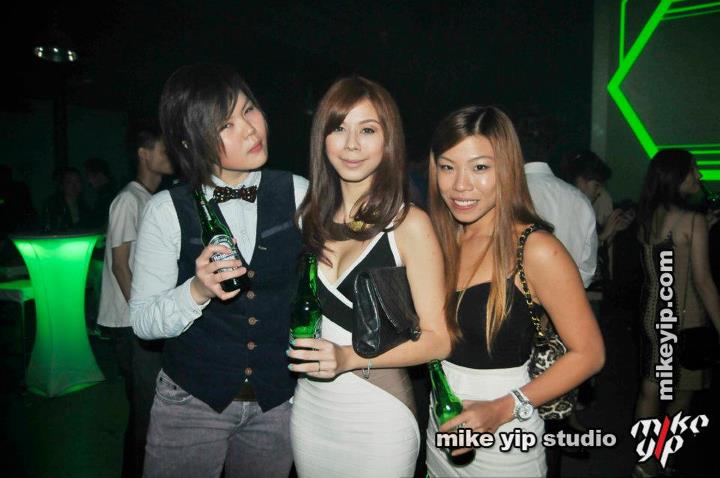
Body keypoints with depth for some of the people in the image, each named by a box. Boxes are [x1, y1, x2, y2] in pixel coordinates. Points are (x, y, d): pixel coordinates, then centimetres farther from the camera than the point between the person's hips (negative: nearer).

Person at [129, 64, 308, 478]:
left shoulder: (298, 194, -7)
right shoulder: (168, 210, -11)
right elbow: (143, 322, -9)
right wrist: (198, 291, -26)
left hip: (278, 404, 2)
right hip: (191, 402, -2)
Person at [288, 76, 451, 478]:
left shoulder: (410, 224, -13)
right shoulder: (308, 217, 2)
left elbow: (437, 339, -12)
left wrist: (348, 358, -22)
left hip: (378, 411, -4)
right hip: (309, 405, 5)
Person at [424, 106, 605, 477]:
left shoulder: (536, 250, -18)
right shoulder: (443, 241, -1)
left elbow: (588, 353, -14)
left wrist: (505, 409, -21)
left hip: (503, 437, -5)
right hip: (442, 426, 5)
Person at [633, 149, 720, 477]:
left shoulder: (647, 216, 3)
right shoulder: (693, 221, -15)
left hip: (651, 312, 6)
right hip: (684, 317, -6)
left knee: (651, 389, 14)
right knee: (682, 395, 10)